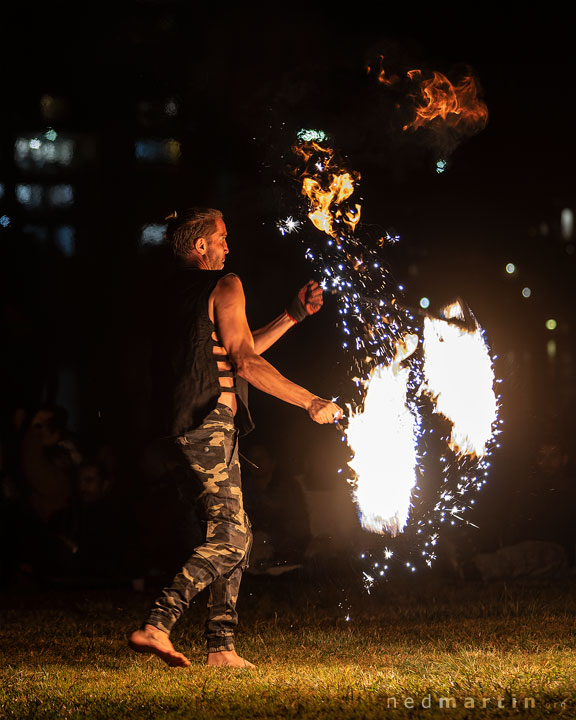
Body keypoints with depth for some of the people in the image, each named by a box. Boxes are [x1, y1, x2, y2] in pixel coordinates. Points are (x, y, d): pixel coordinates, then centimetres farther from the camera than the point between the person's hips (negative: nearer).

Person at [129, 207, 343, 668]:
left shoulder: (176, 292, 21)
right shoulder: (224, 286, -6)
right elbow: (246, 363, -13)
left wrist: (293, 316, 32)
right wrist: (311, 403, -9)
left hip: (187, 424, 9)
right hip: (213, 421, -9)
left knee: (236, 534, 13)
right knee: (228, 538, -12)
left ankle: (222, 647, 9)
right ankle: (157, 625, -23)